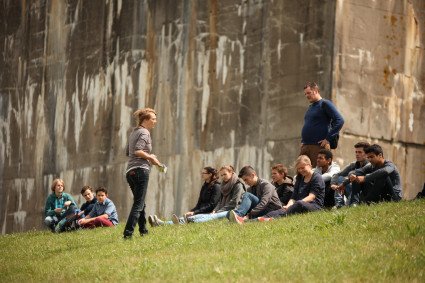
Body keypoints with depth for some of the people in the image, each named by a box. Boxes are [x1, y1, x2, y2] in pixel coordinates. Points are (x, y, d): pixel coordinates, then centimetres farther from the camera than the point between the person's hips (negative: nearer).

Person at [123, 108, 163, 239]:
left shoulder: (133, 133, 21)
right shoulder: (144, 132, -7)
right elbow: (137, 151, -20)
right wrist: (151, 157, -7)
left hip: (130, 172, 10)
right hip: (140, 169, -10)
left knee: (140, 203, 20)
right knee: (138, 204, -11)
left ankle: (143, 231, 29)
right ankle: (128, 233, -20)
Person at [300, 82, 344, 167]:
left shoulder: (325, 104, -4)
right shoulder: (310, 107, 21)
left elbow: (339, 121, -13)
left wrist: (328, 139, -16)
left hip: (318, 146, -8)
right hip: (305, 146, 8)